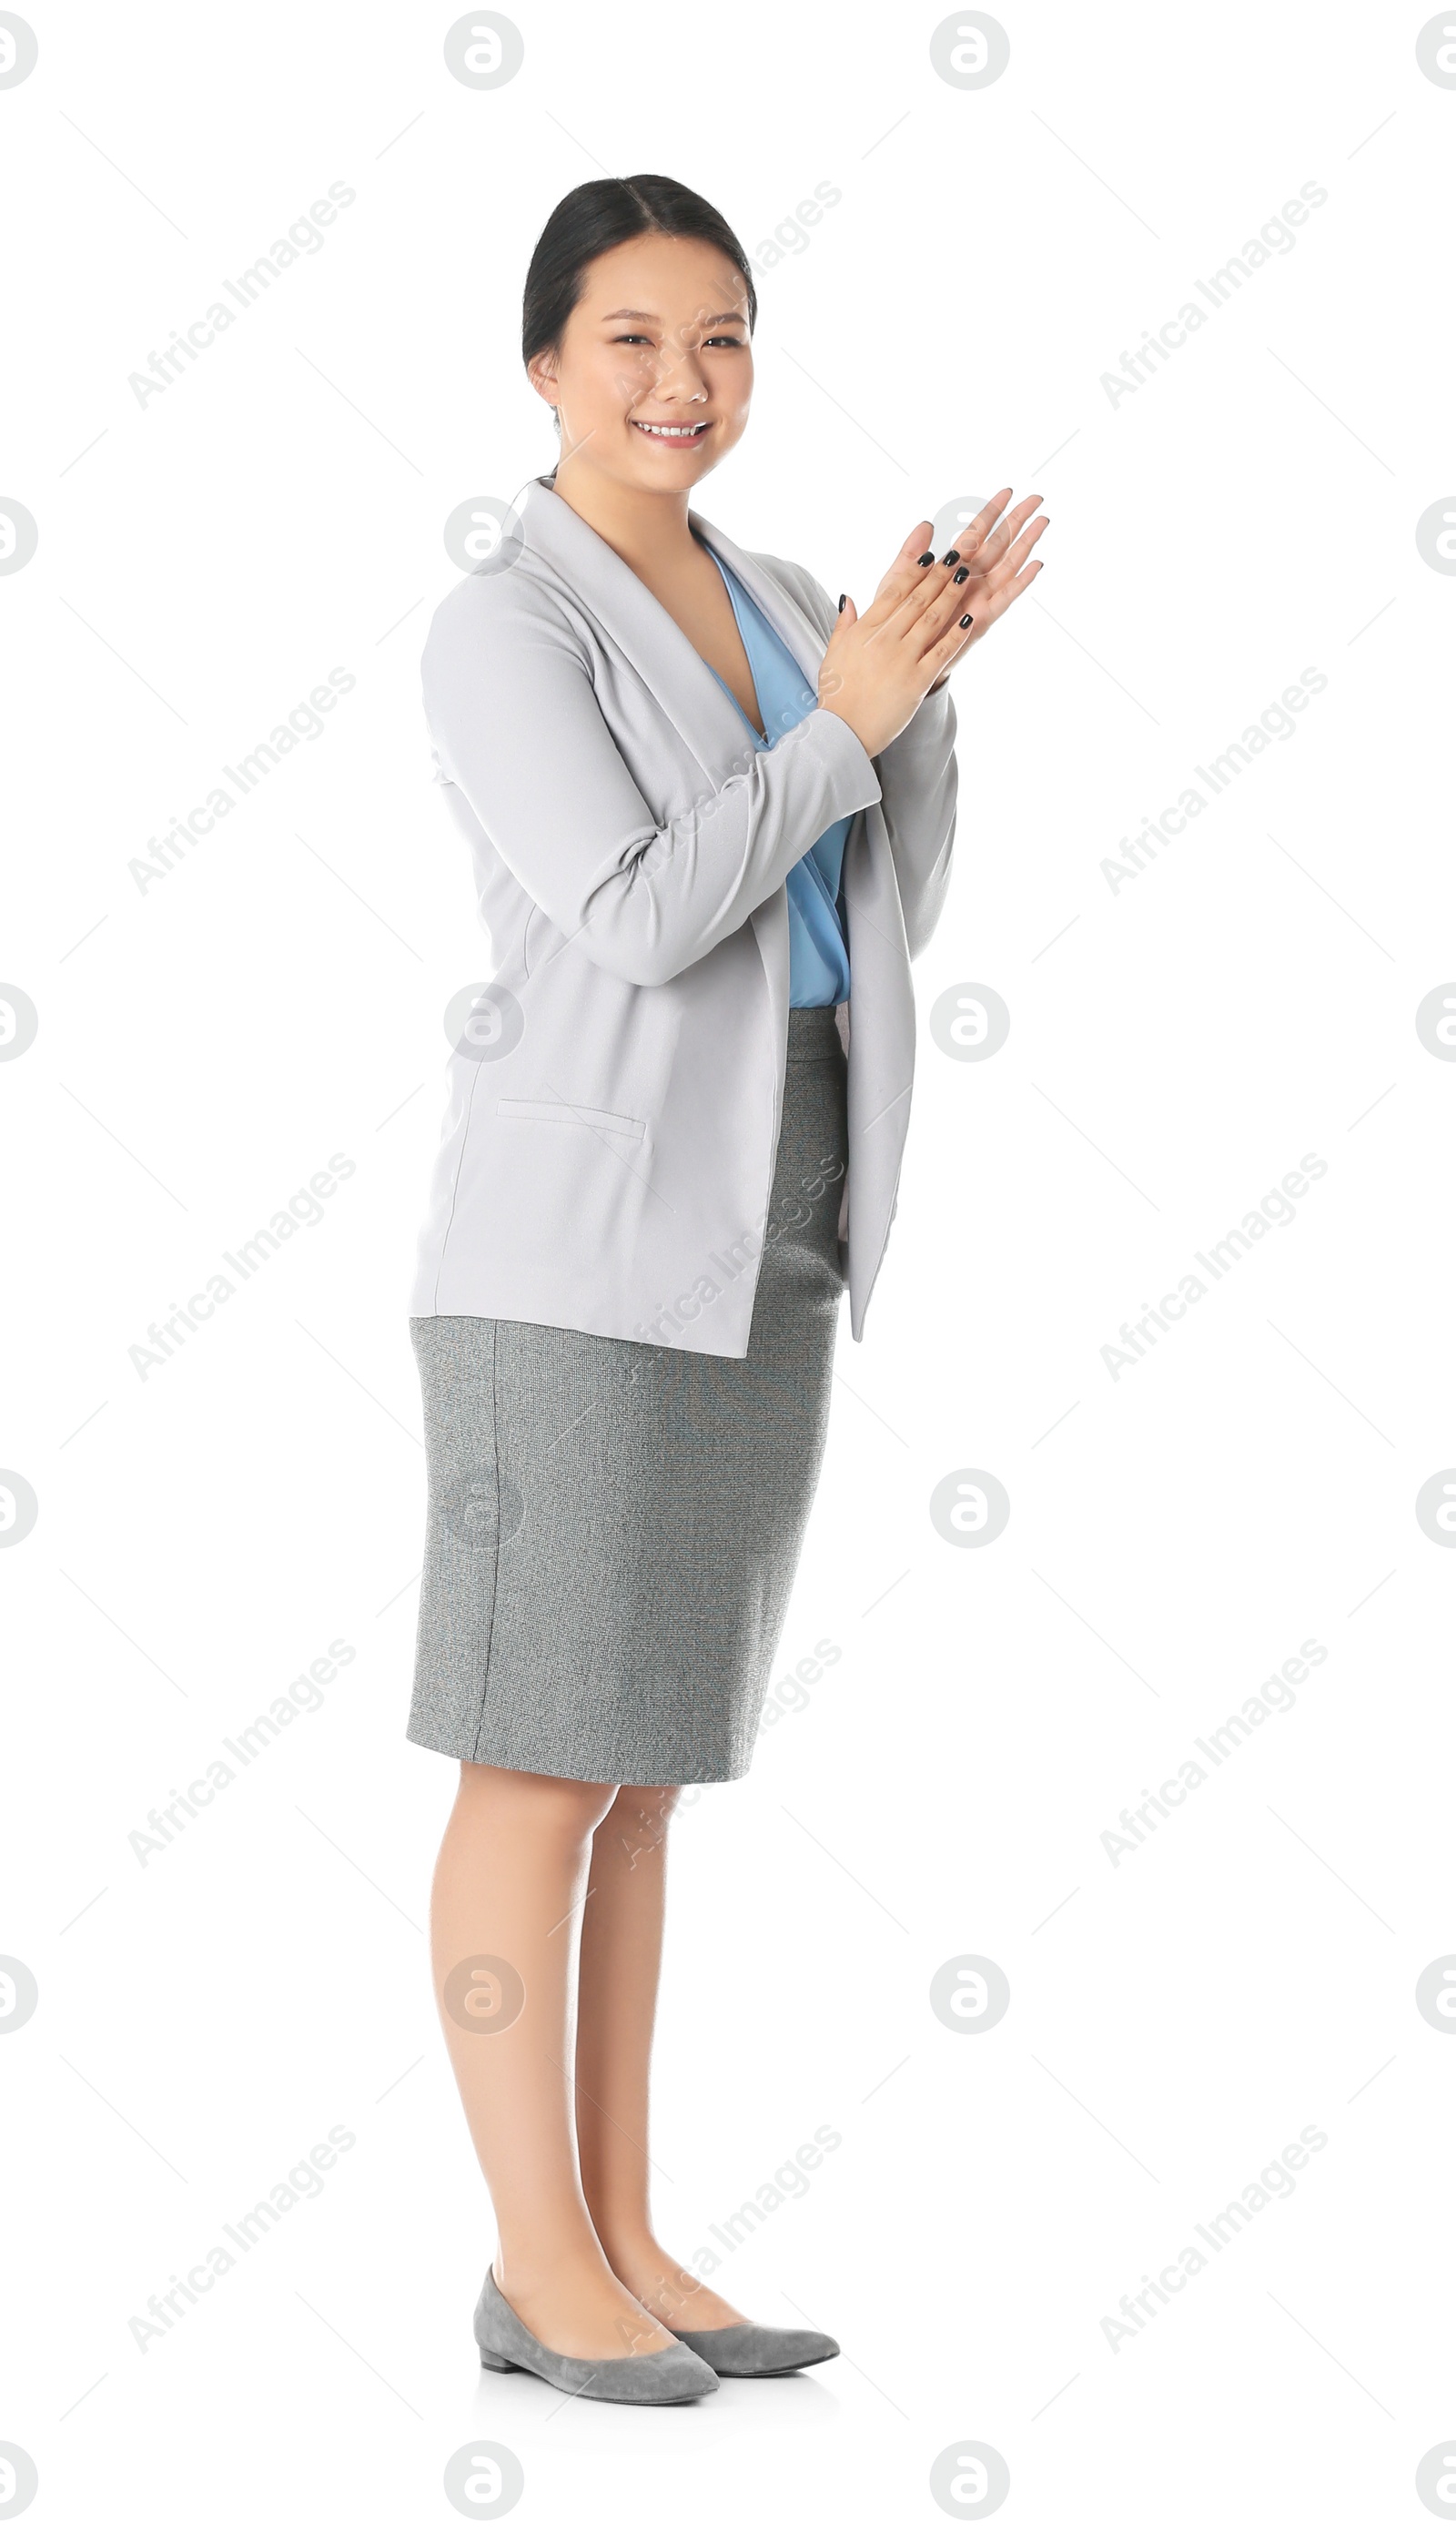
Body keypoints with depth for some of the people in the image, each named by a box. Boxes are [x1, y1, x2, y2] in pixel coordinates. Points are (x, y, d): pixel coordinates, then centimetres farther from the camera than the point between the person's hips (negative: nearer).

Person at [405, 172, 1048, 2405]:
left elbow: (885, 922, 10)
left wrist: (925, 676, -3)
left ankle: (627, 2250, 17)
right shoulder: (503, 629, -9)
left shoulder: (768, 606, 16)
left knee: (640, 1765, 10)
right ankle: (543, 2276, 7)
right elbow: (641, 923, -19)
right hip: (587, 1237, -8)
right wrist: (843, 720, -11)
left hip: (754, 1248, 8)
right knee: (548, 1766, -3)